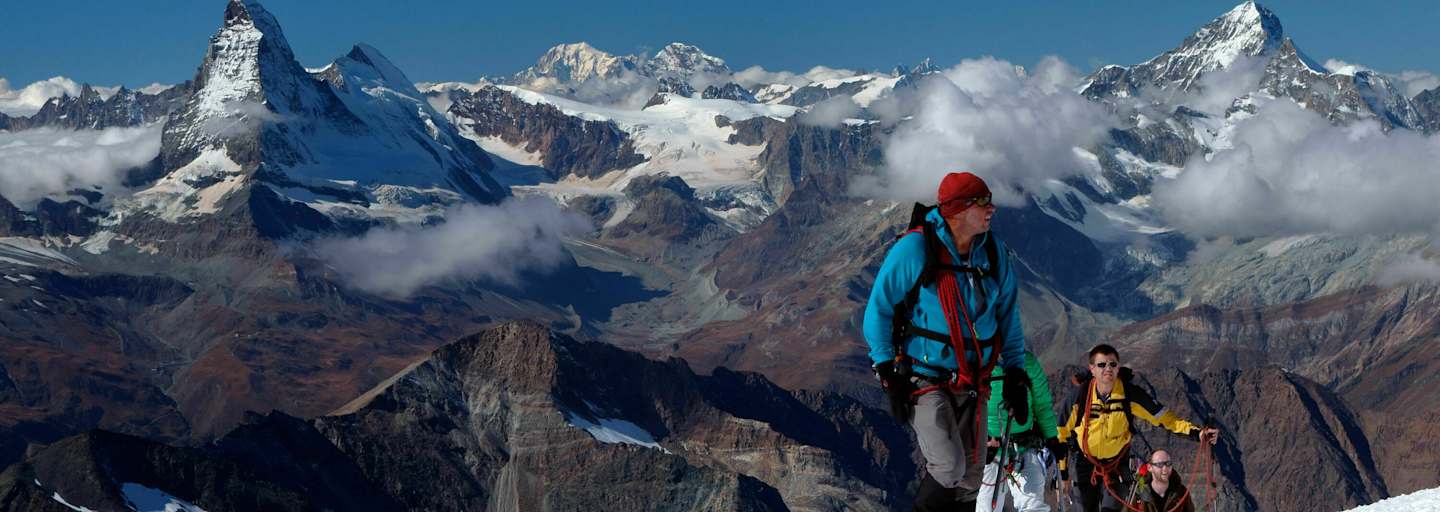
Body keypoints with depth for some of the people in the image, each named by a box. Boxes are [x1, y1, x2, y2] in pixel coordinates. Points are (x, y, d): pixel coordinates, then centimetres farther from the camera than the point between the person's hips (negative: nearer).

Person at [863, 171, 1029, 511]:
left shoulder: (993, 253, 3)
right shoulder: (915, 249, -13)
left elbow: (1008, 314, 15)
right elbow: (879, 308, -7)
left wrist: (1014, 369, 11)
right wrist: (887, 369, -11)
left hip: (972, 385, 6)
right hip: (925, 378, -6)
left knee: (969, 479, 8)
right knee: (949, 467, -20)